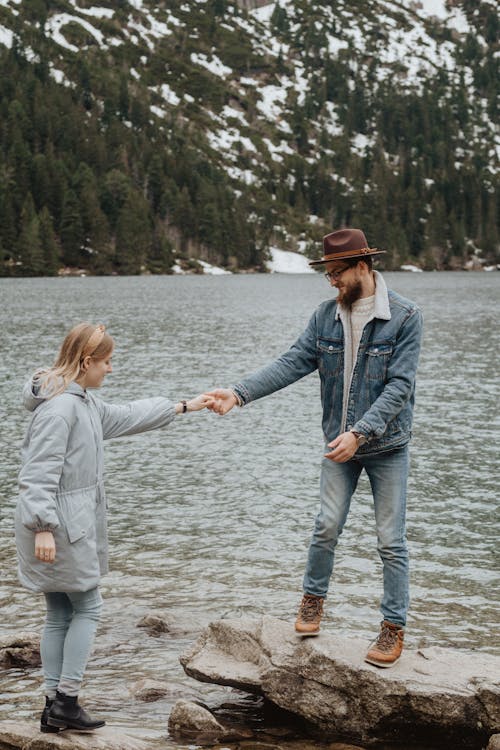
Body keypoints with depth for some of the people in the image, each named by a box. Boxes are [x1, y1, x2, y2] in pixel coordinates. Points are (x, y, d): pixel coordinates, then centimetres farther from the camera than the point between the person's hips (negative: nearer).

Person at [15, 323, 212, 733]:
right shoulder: (58, 408, -19)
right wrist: (43, 526, -26)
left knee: (60, 614, 11)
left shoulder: (84, 401, 14)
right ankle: (67, 701, 5)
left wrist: (183, 407, 35)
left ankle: (55, 706, 16)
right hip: (59, 528, -10)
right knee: (87, 607, 0)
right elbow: (40, 473, -22)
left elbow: (124, 417, 30)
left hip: (74, 524, 10)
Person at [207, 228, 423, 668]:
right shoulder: (327, 315, -1)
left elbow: (399, 385, -19)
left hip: (386, 445, -3)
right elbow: (293, 363, -6)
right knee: (326, 528, 8)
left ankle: (394, 627, 16)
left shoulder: (405, 317, -15)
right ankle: (313, 598, 32)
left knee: (391, 541, 3)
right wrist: (240, 394, -18)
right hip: (339, 444, 4)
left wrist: (359, 433, -28)